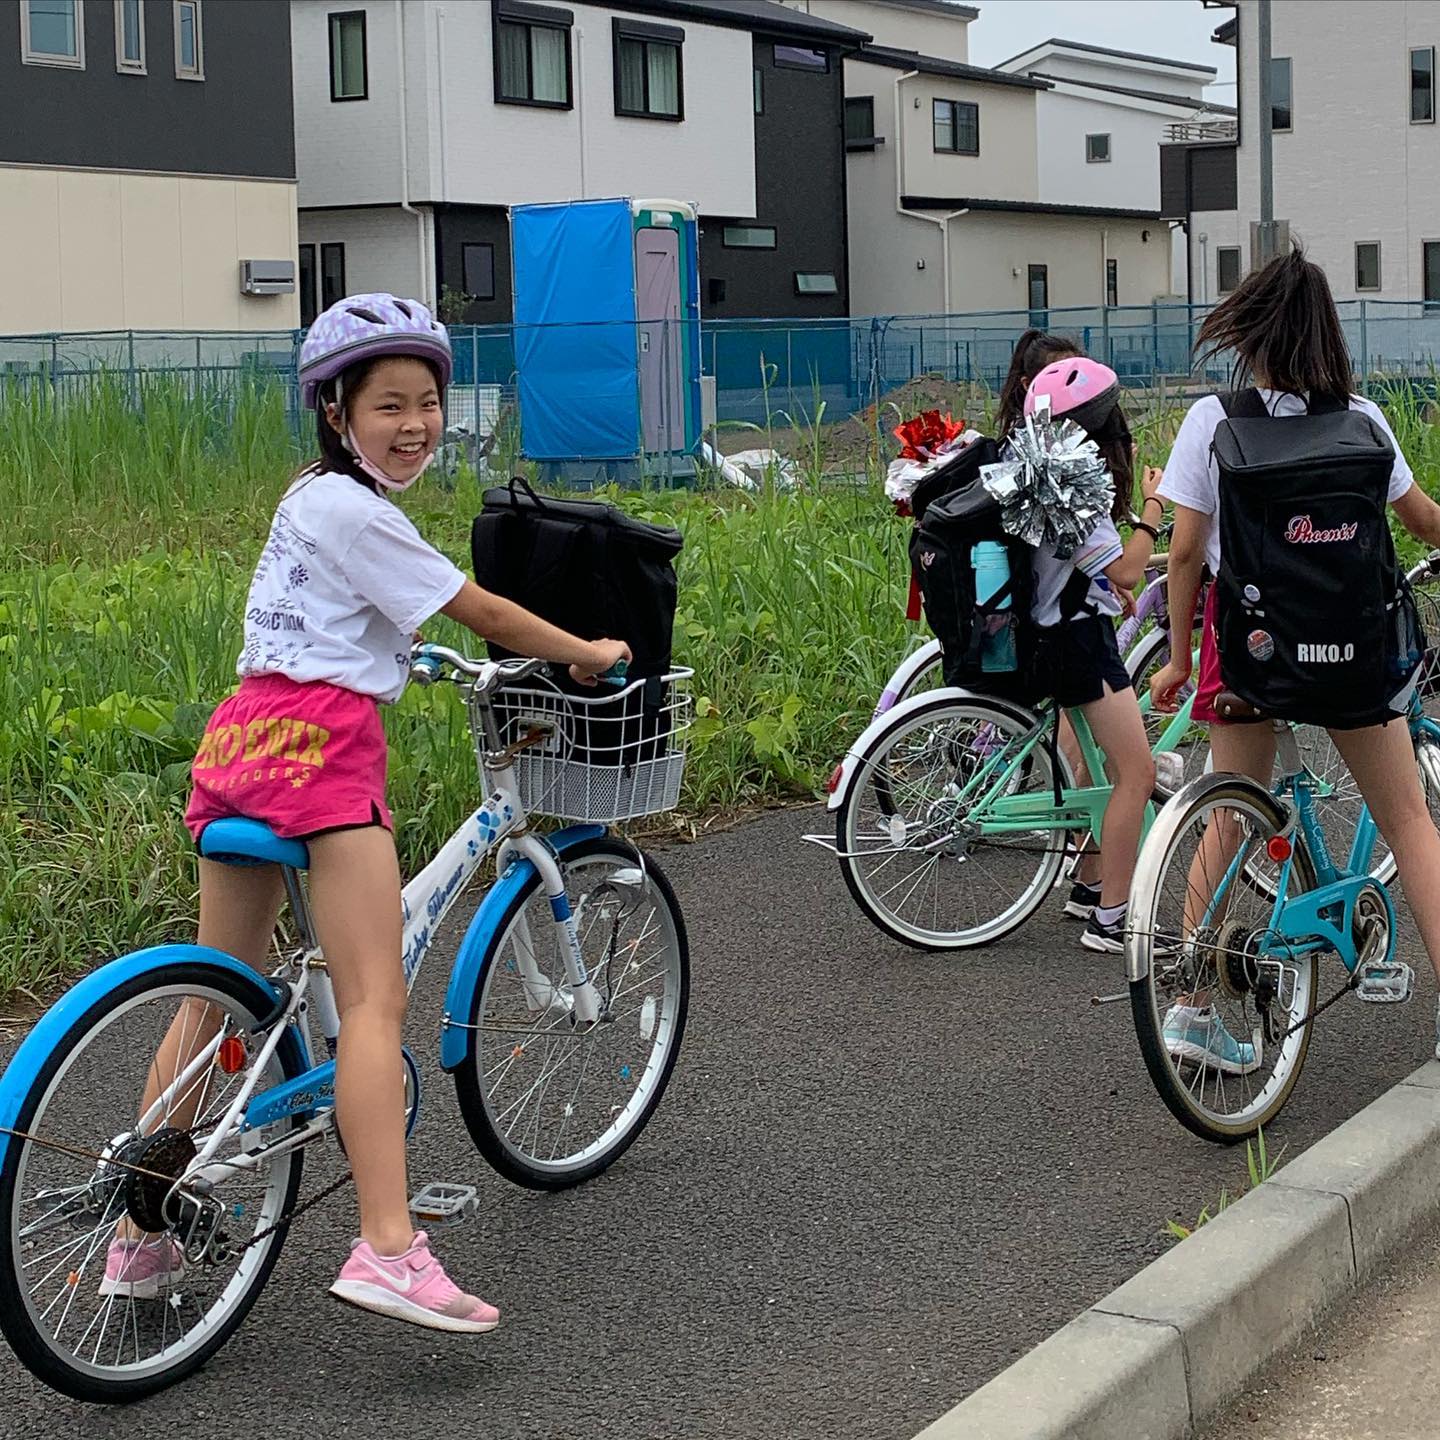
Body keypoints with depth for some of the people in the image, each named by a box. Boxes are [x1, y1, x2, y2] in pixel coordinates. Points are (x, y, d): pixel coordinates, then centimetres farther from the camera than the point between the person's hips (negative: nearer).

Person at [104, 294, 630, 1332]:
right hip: (321, 743, -10)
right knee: (375, 1003, -13)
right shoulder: (358, 511, -7)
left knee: (216, 997, 13)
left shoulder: (314, 496, 21)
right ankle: (389, 1250, -21)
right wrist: (588, 654, 10)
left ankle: (141, 1242, 18)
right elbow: (483, 615, -3)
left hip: (241, 736, 10)